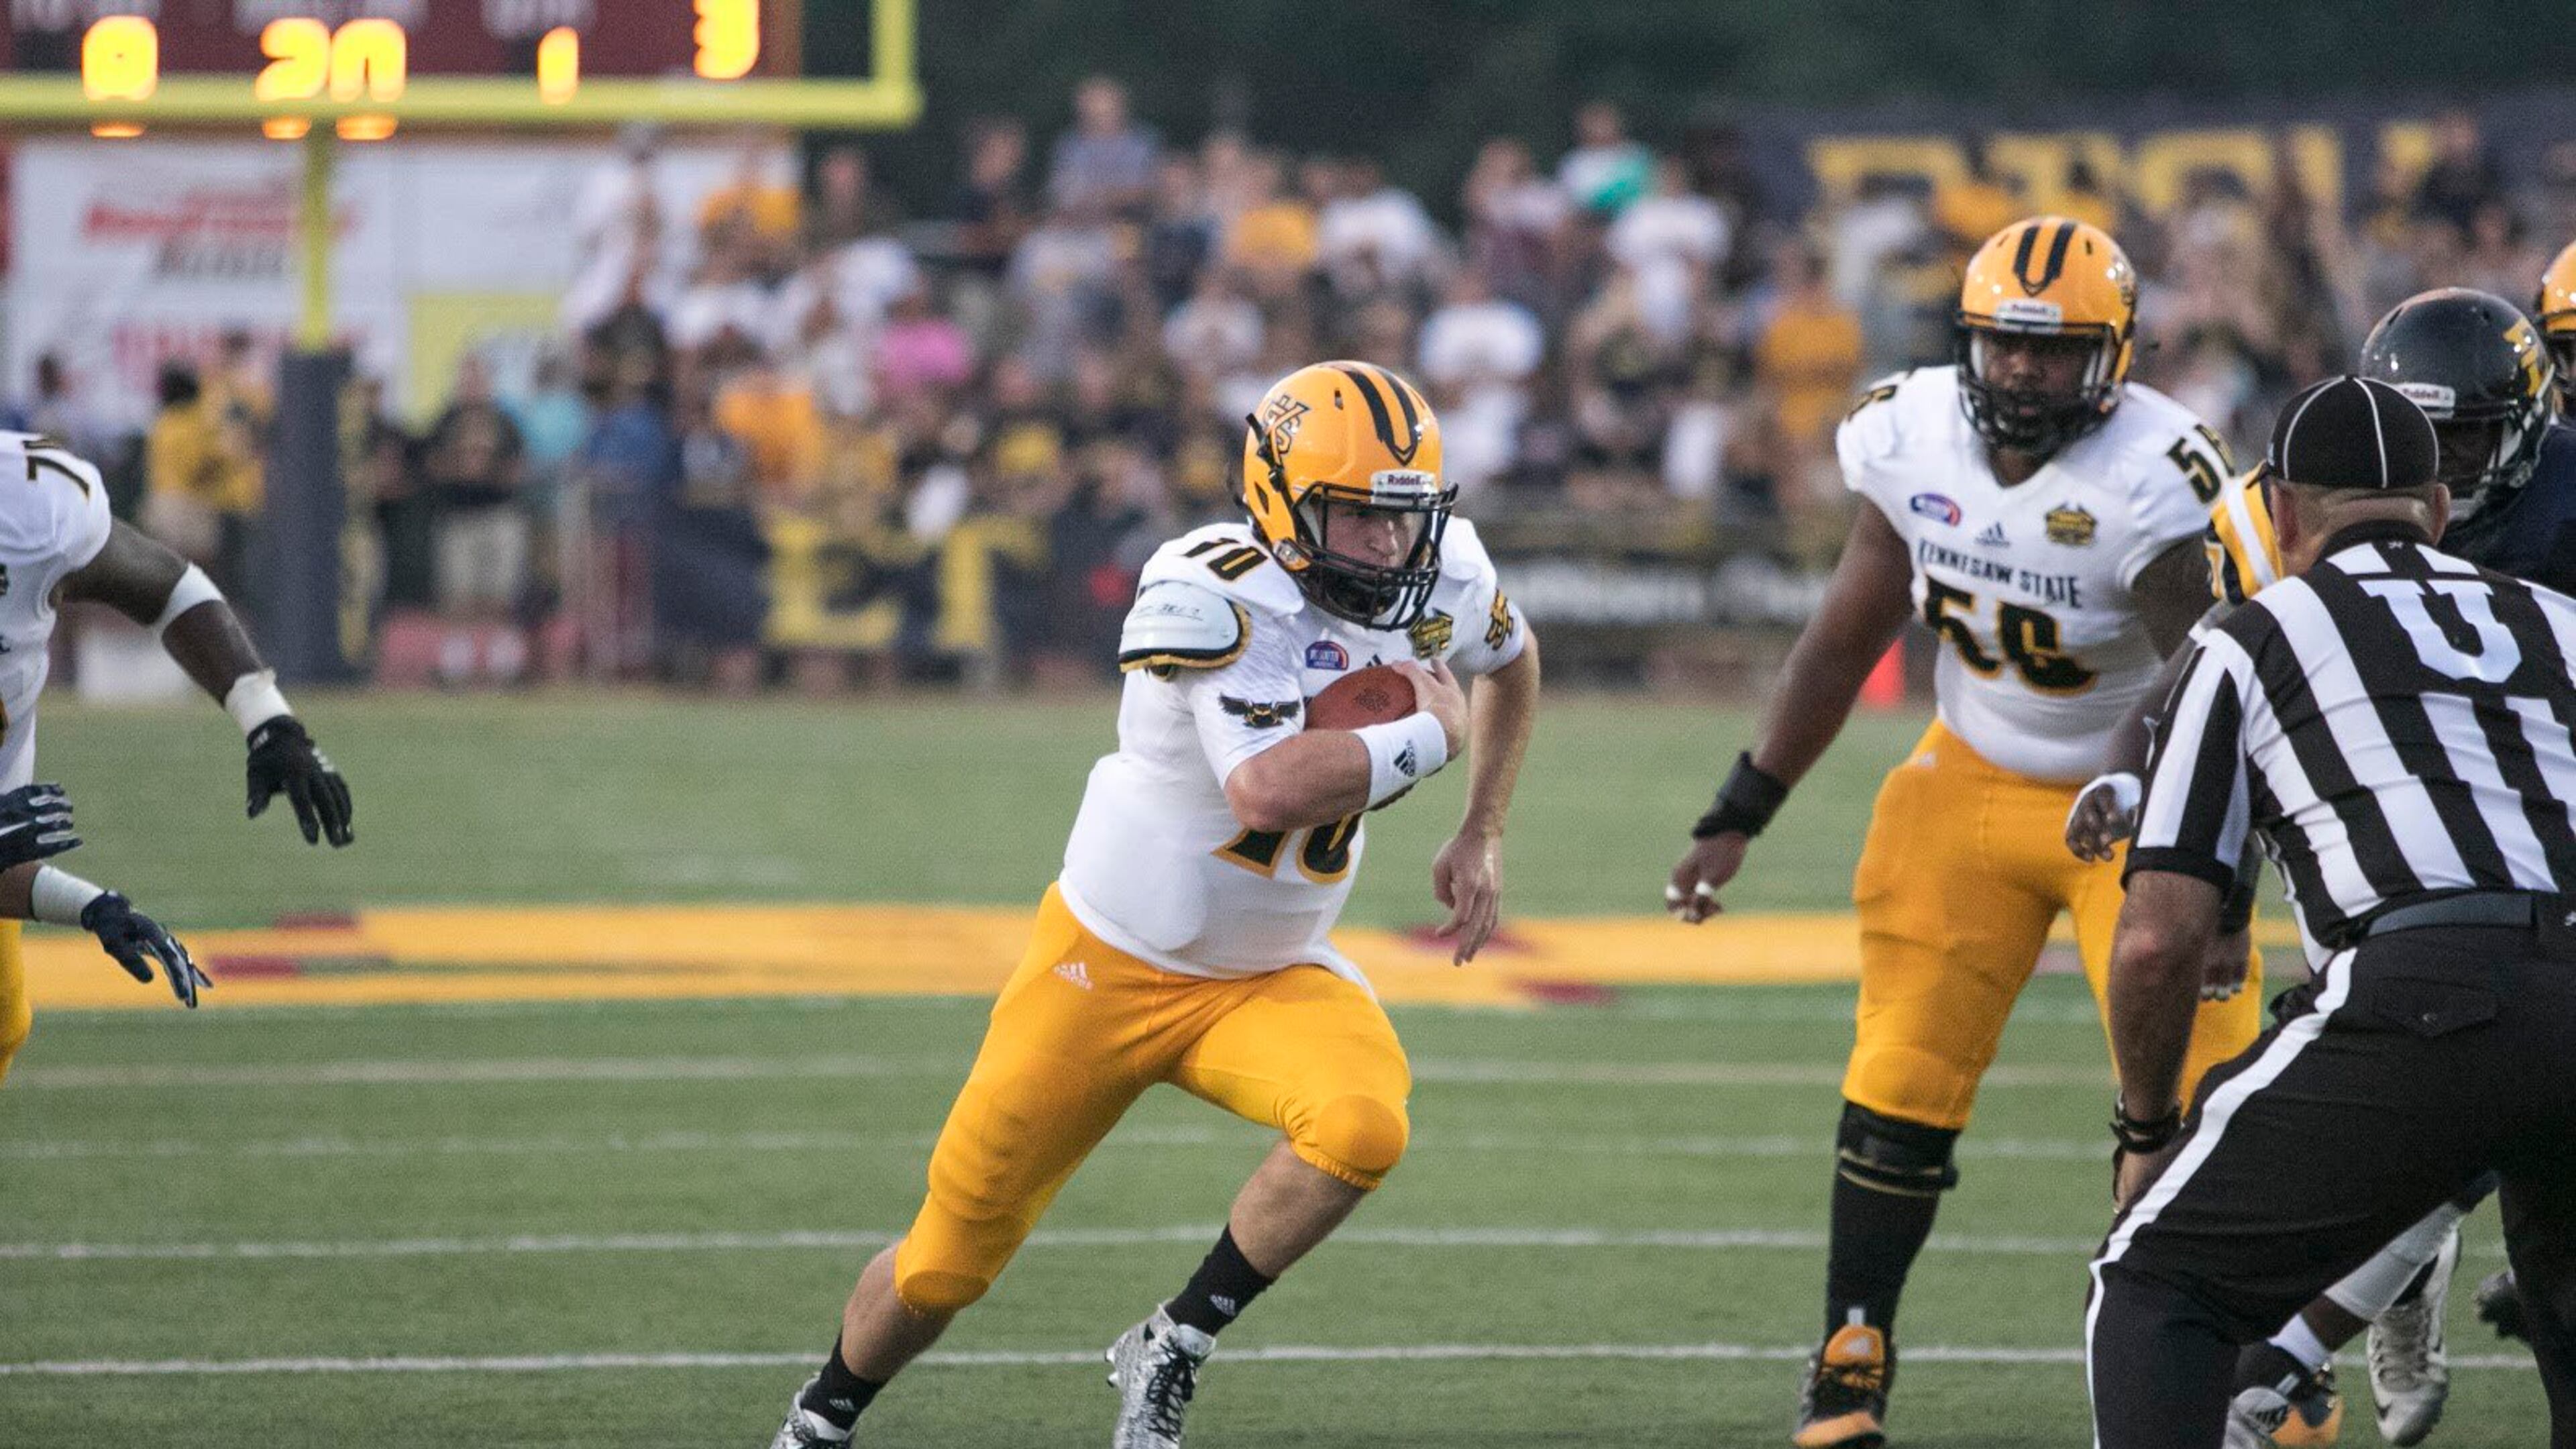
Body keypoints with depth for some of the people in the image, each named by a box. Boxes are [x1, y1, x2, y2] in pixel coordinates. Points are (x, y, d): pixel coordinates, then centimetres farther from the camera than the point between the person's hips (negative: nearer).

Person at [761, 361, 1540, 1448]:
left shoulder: (1440, 577, -8)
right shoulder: (1216, 596, -28)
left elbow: (1511, 657, 19)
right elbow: (1266, 793, -42)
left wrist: (1480, 836, 10)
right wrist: (1431, 734, -29)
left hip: (1269, 980, 4)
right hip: (1112, 963, -4)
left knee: (1364, 1125, -31)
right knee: (949, 1262, 7)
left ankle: (1171, 1354, -10)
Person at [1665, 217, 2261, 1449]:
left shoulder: (2152, 482, -25)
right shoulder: (1914, 441, -8)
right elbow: (1845, 641, 4)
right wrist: (1737, 818, 5)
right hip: (1973, 789, 4)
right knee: (1901, 1083, 0)